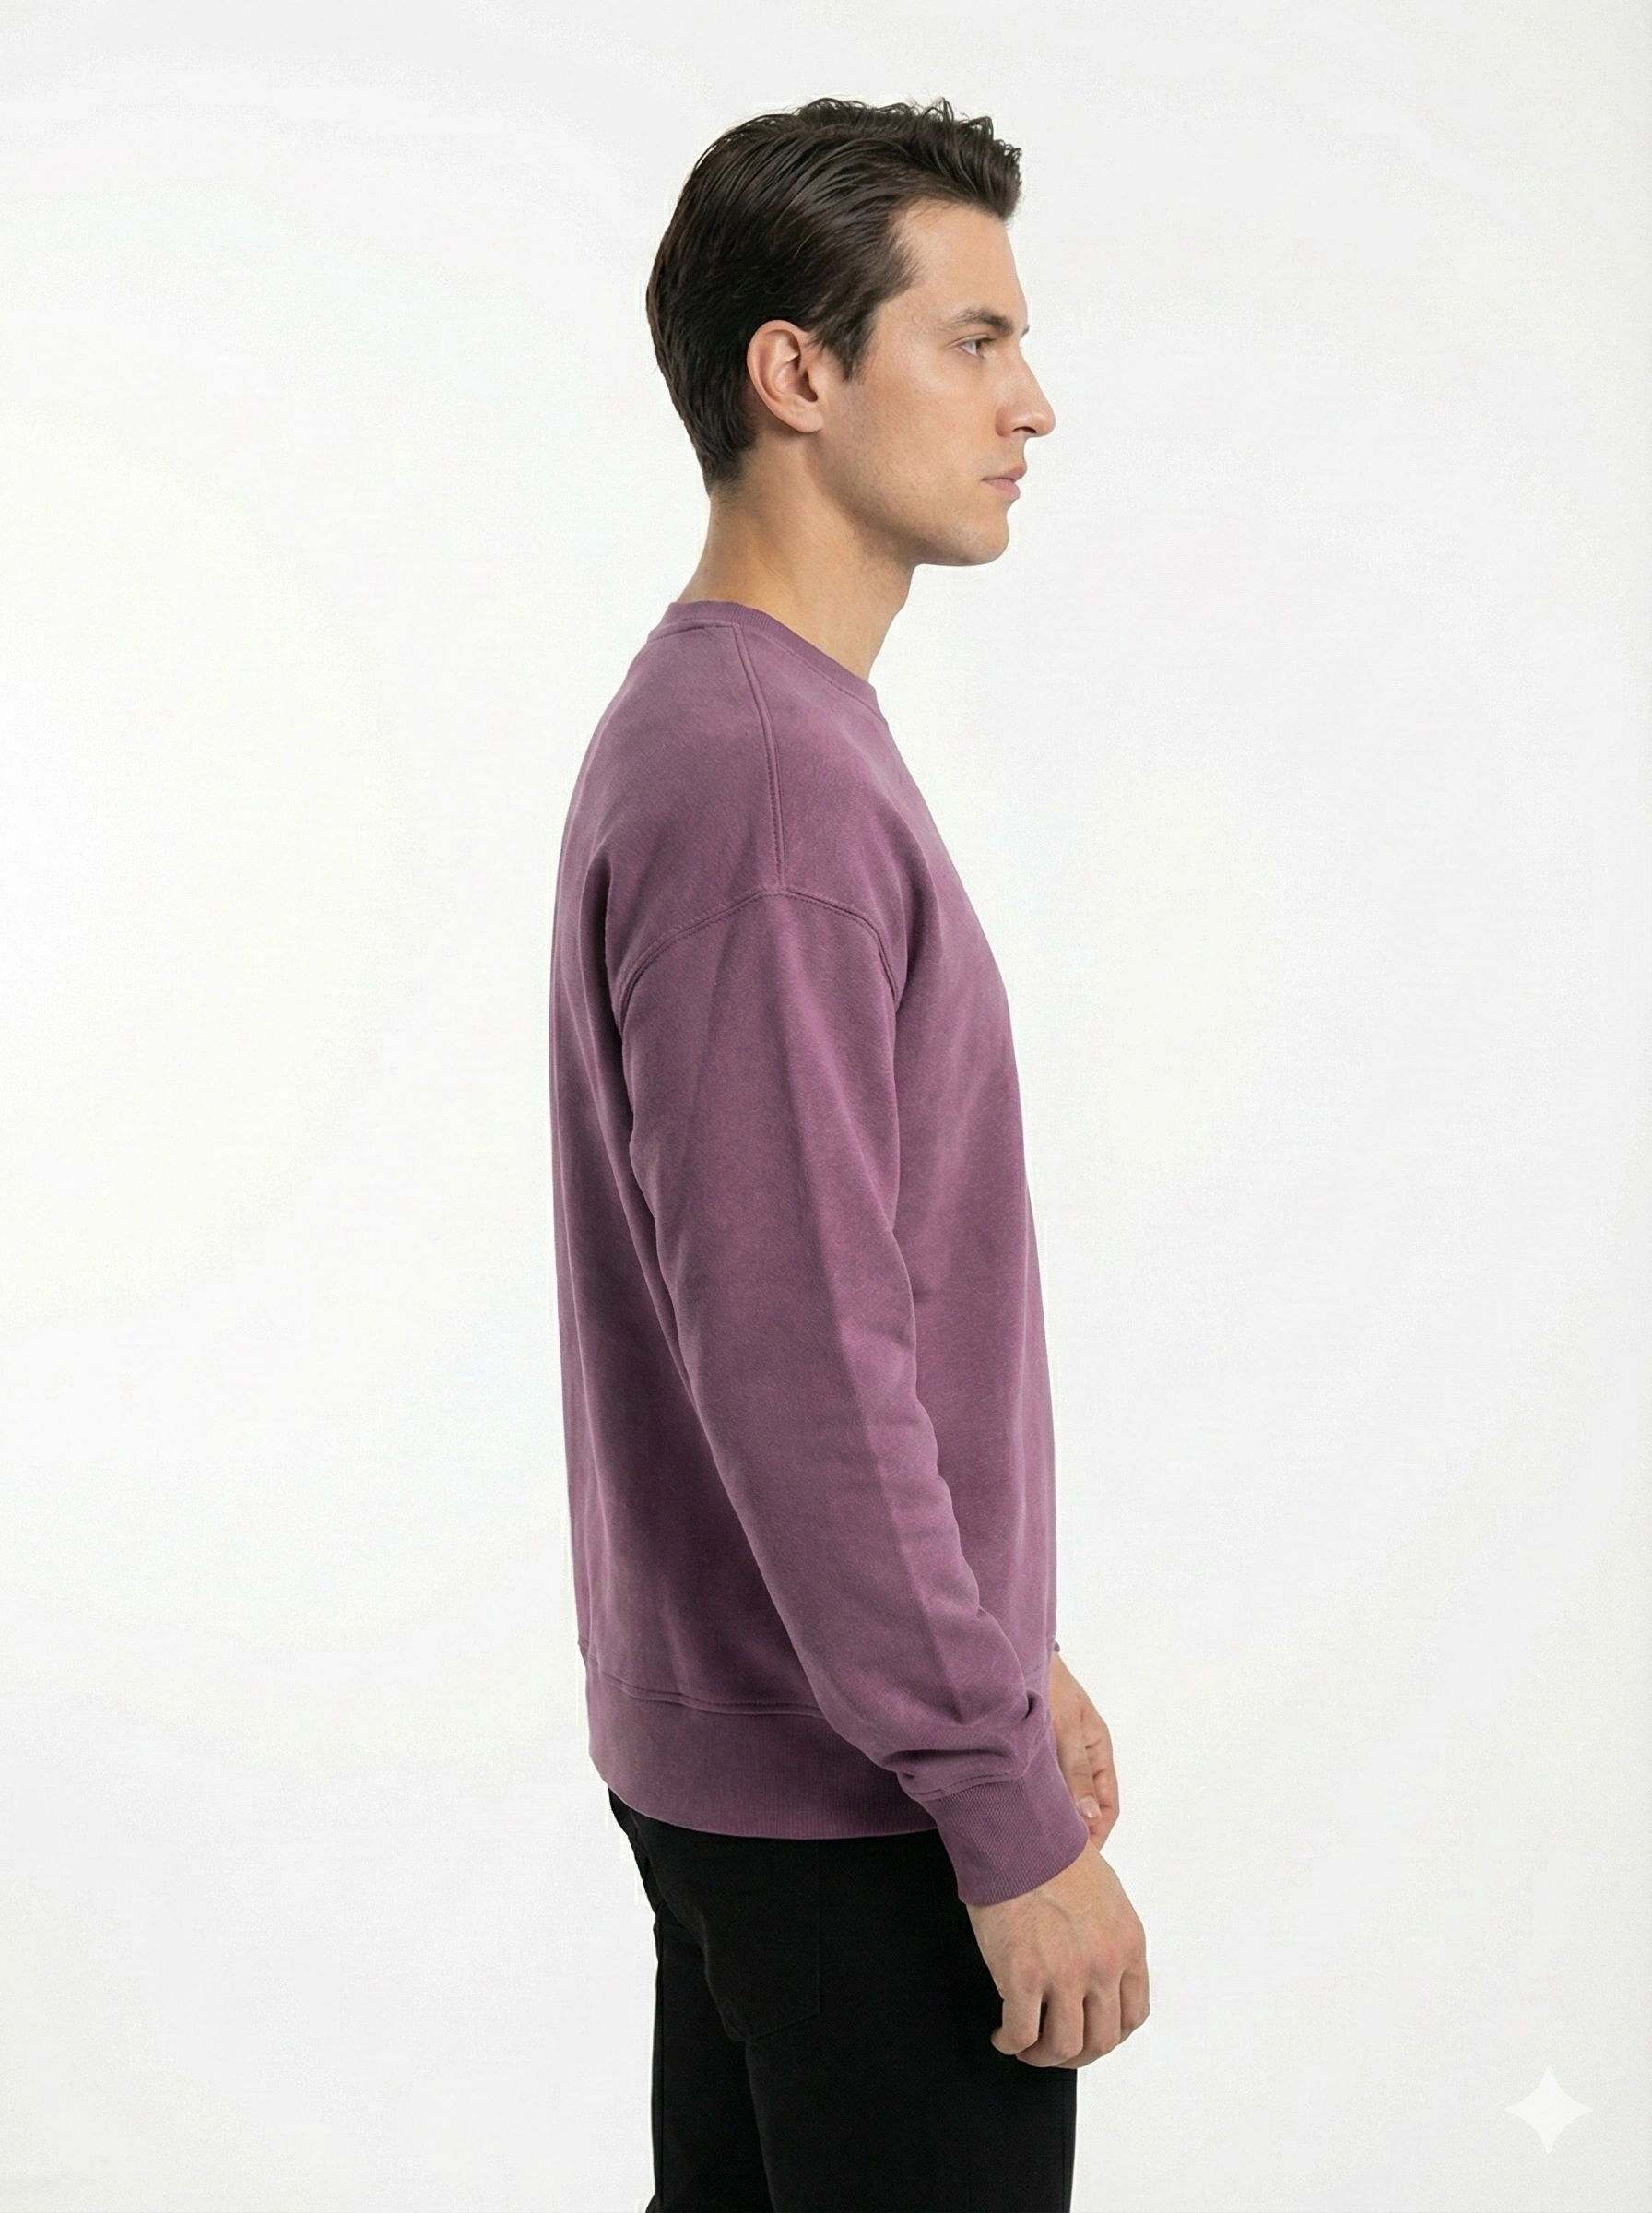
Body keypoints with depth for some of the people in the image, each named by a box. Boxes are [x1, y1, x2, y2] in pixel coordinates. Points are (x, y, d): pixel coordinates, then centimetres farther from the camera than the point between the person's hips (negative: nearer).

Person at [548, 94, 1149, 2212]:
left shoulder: (718, 729, 11)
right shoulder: (768, 785, -22)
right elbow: (798, 1367, -26)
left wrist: (1000, 1647, 19)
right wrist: (1012, 1809, -20)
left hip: (724, 1734, 10)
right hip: (853, 1795, -10)